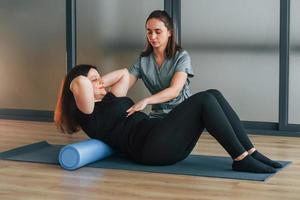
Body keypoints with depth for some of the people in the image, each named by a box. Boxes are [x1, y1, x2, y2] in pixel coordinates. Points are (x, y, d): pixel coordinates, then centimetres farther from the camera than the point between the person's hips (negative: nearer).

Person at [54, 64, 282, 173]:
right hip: (151, 147, -10)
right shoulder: (88, 113, 0)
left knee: (213, 95, -7)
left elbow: (123, 73, 38)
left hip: (167, 143, 10)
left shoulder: (109, 99, 28)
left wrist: (100, 83, 25)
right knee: (204, 100, -22)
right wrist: (84, 84, 4)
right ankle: (241, 159, -20)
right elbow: (80, 82, -18)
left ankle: (250, 152, -10)